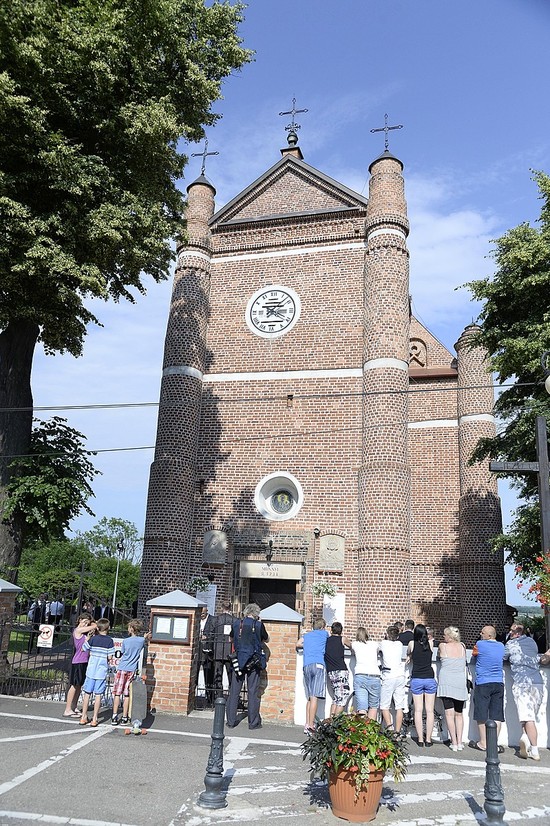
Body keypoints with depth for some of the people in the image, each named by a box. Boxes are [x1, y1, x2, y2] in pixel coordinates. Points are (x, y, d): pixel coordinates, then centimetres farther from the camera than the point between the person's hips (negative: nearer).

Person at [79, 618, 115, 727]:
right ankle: (94, 718, 6)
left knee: (87, 693, 10)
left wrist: (87, 638, 18)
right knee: (98, 695, 4)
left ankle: (84, 717, 15)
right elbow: (110, 657, -8)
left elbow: (83, 649, 8)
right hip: (102, 671, -1)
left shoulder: (93, 639, -2)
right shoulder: (110, 641, -5)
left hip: (91, 670, 1)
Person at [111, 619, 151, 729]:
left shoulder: (125, 641, -7)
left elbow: (123, 653, 6)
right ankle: (124, 718, 9)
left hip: (122, 669, -2)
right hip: (132, 670, 2)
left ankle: (114, 717, 3)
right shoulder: (142, 640, -2)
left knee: (117, 693, 4)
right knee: (127, 694, 7)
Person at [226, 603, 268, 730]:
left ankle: (231, 721, 11)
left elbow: (231, 638, 18)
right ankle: (253, 722, 9)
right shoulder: (258, 625, -7)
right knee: (253, 692, 4)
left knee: (234, 691, 8)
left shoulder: (236, 623, 2)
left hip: (238, 661, 2)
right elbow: (266, 639, 9)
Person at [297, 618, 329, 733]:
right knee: (315, 697, -10)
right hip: (318, 665, -4)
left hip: (306, 666, 4)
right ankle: (310, 725, -17)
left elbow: (298, 644, 18)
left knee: (309, 698, 8)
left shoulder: (307, 635, 24)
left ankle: (307, 724, 3)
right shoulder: (325, 633, 16)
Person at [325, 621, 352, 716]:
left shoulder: (326, 640, 11)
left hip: (330, 672, 5)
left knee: (336, 697, 15)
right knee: (342, 698, -2)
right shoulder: (342, 639, 3)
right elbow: (352, 646, 19)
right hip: (341, 671, -5)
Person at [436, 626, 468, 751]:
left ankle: (454, 743, -7)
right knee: (459, 714, 14)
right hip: (460, 684, 3)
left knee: (449, 713, -4)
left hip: (446, 683, -3)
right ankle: (459, 742, 10)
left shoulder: (442, 646, -3)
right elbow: (464, 661, 18)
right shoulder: (462, 647, 3)